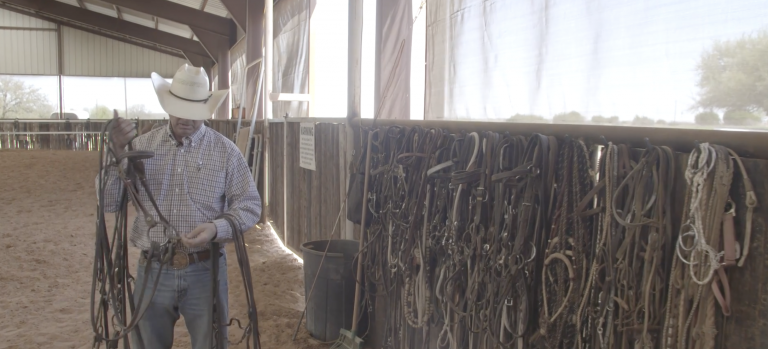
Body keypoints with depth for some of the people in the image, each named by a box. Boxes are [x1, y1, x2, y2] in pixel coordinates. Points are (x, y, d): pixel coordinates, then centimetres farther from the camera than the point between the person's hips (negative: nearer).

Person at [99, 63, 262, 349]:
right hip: (153, 270, 2)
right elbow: (108, 202, 0)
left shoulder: (225, 150, -4)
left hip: (204, 270, -2)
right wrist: (117, 152, -14)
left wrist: (216, 228, -22)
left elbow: (250, 204, -4)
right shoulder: (141, 145, 2)